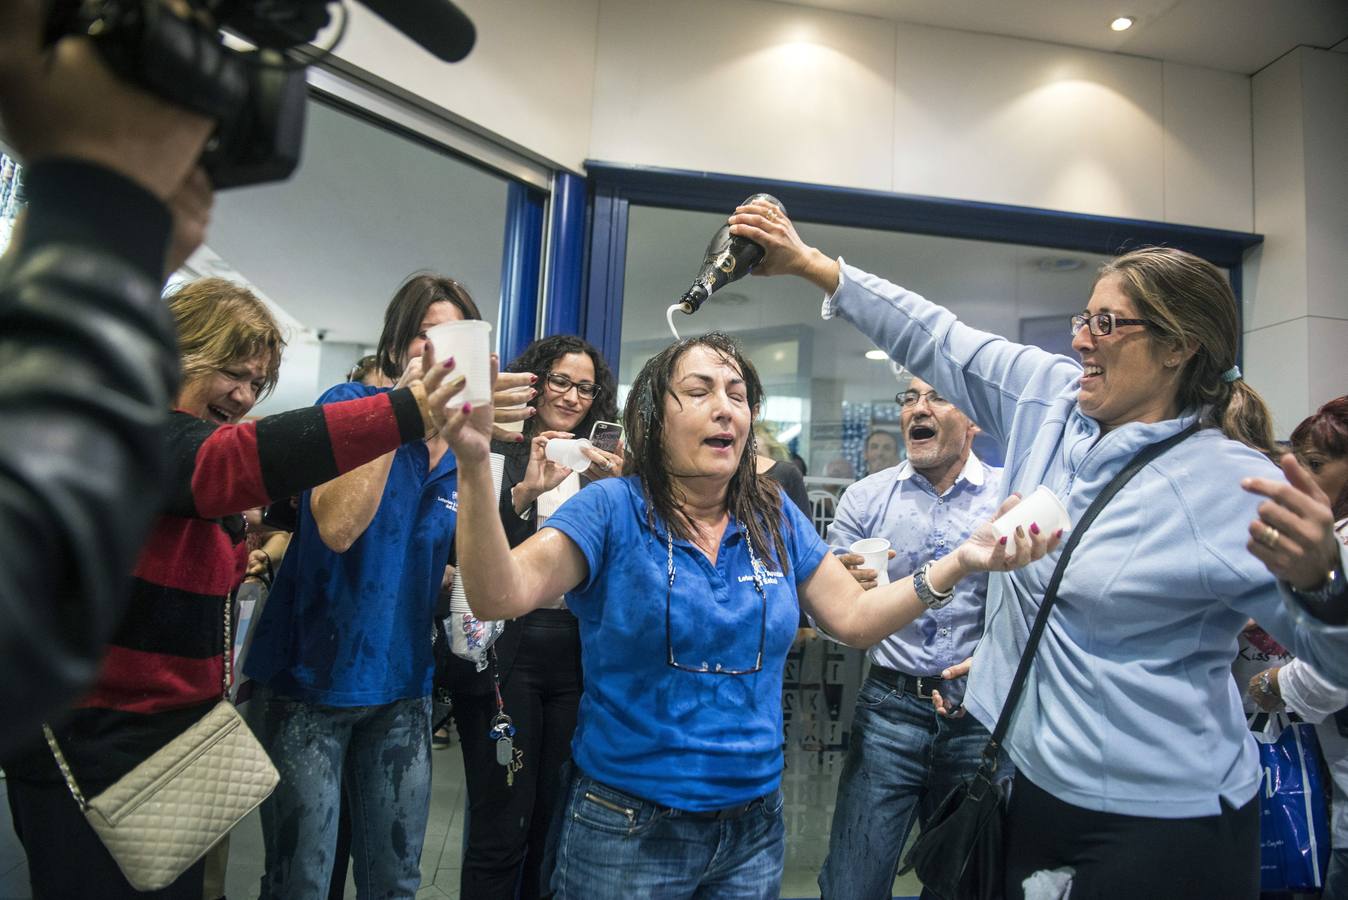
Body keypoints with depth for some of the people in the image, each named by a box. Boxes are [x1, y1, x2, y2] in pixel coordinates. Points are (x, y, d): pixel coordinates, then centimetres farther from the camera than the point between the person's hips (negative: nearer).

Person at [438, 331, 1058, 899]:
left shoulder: (775, 518, -1)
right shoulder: (613, 509, -14)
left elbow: (854, 617, 2)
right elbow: (499, 595, -26)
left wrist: (961, 561, -9)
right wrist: (474, 465, -40)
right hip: (628, 828, -4)